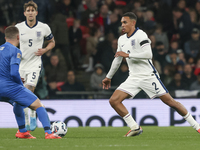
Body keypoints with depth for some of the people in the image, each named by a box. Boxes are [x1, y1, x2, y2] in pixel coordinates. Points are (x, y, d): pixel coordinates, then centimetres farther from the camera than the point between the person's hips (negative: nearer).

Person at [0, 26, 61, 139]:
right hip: (10, 86, -8)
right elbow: (14, 73, -18)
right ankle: (48, 133, -12)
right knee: (38, 105, 0)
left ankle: (22, 131, 34)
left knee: (17, 102, 37)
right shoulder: (15, 51, -7)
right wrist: (21, 85, 1)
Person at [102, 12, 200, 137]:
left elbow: (148, 54, -24)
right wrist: (108, 77, 34)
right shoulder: (122, 40, 14)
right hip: (134, 78, 7)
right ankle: (135, 128, -4)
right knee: (114, 100, -9)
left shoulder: (140, 35, -10)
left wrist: (128, 55, -22)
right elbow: (117, 60, 27)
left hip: (148, 75, -7)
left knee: (169, 101, -8)